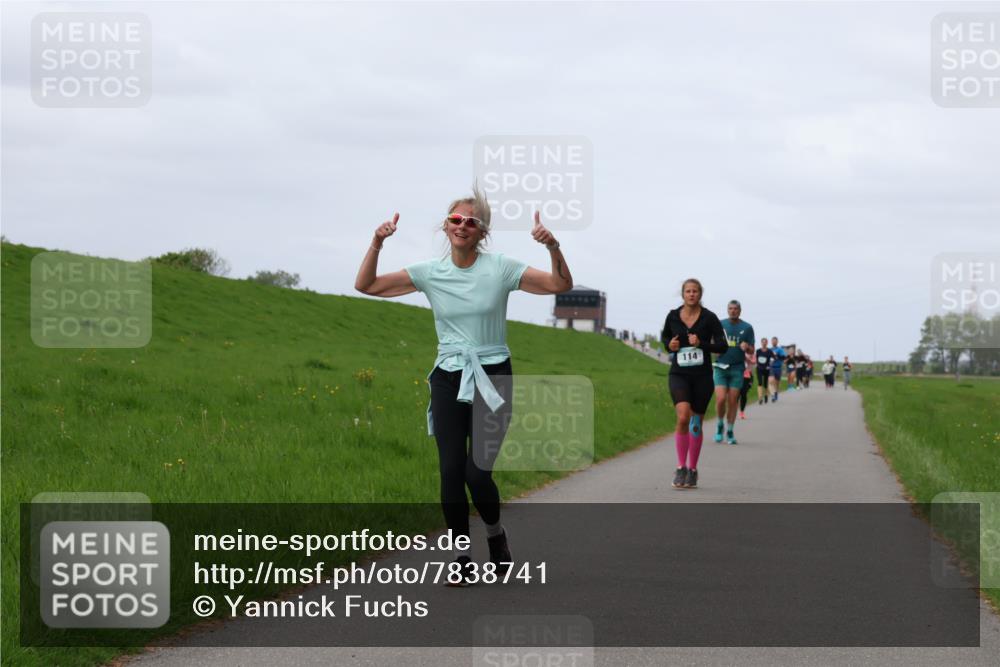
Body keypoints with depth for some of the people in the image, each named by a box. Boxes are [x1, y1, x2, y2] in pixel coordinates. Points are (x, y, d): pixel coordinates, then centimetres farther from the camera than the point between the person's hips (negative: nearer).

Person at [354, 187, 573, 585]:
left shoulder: (500, 269, -4)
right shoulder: (430, 273, 2)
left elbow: (561, 285, -5)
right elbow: (366, 285, 2)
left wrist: (553, 247, -22)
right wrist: (376, 244, -13)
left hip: (492, 379, -2)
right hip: (448, 380, 2)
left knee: (477, 472, -13)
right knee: (451, 471, -6)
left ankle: (495, 533, 19)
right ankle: (461, 559, 8)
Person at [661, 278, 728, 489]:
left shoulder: (709, 318, -5)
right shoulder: (673, 316, 1)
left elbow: (723, 346, -6)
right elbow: (664, 337, 20)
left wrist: (701, 344, -21)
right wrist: (669, 345, -2)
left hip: (702, 376, 0)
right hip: (679, 374, 0)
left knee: (696, 424, 8)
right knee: (683, 417, -21)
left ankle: (692, 470, 23)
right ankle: (681, 468, -12)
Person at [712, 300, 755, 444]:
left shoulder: (747, 328, 5)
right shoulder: (719, 325, 6)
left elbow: (751, 350, 5)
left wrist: (746, 347, -16)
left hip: (737, 368, 0)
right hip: (720, 367, 0)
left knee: (733, 401, 1)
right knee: (721, 399, -12)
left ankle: (730, 432, 13)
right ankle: (720, 425, 12)